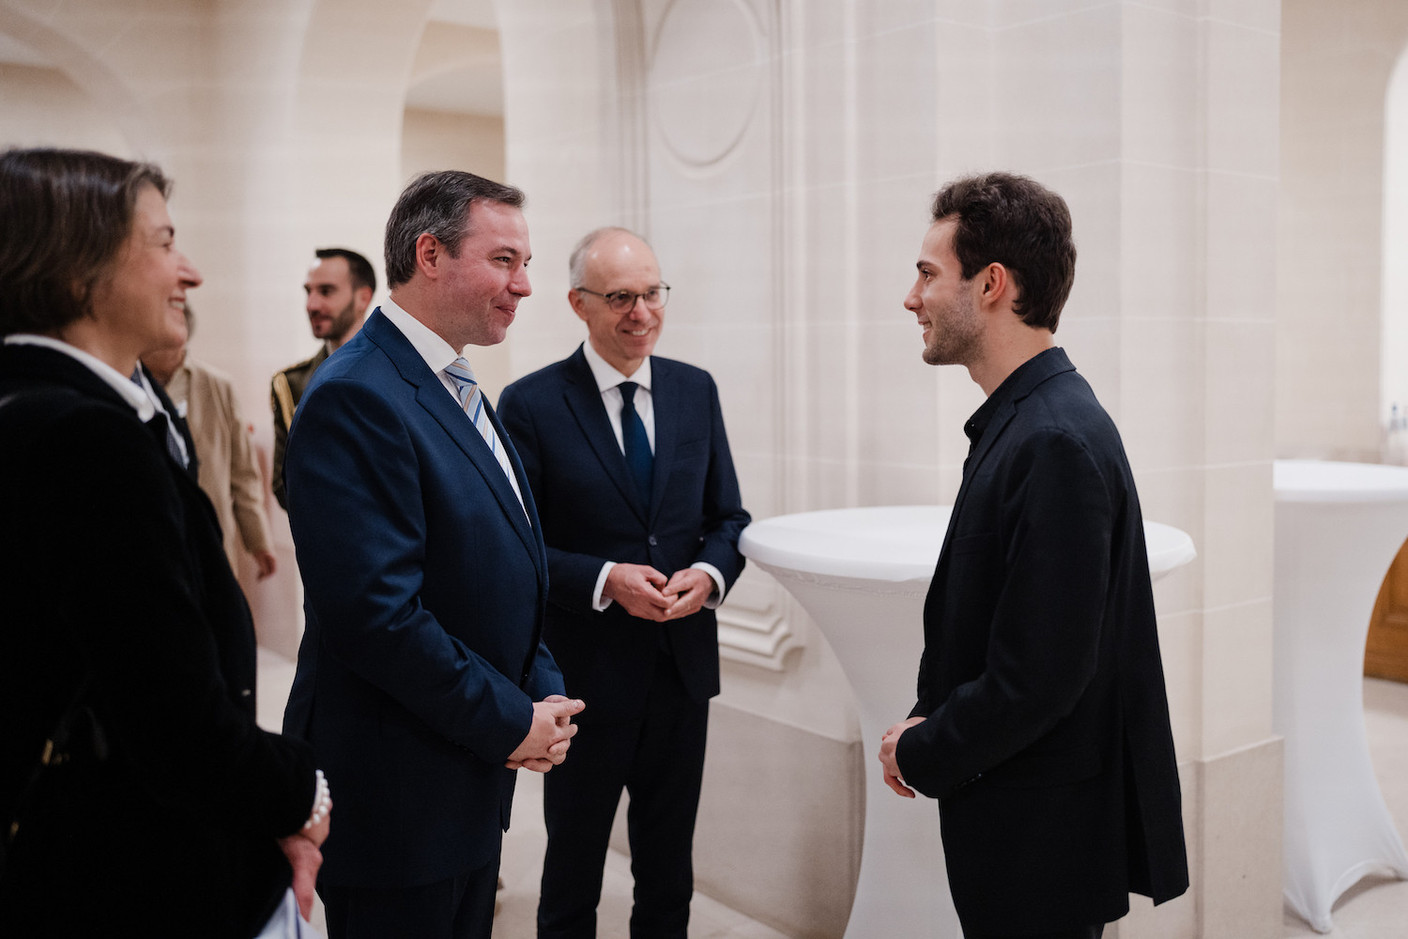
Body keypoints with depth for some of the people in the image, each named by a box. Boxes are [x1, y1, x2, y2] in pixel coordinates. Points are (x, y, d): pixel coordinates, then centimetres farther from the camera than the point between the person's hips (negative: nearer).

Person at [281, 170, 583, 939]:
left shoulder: (458, 391, 11)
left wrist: (542, 693, 2)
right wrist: (510, 723, -16)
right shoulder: (355, 398, -20)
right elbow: (377, 611, -26)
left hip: (473, 782, 9)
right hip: (396, 797, -9)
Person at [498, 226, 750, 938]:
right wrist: (605, 580, -21)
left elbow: (727, 517, 8)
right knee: (574, 862, 14)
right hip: (586, 673, -4)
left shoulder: (695, 390, 4)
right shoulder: (530, 404, -9)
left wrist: (710, 573, -12)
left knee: (669, 867, 19)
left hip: (683, 665, 4)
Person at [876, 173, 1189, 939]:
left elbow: (1039, 674, -25)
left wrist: (921, 755, -11)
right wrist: (928, 722, 1)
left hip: (1041, 836, -9)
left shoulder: (1057, 443, -24)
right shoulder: (1021, 421, 6)